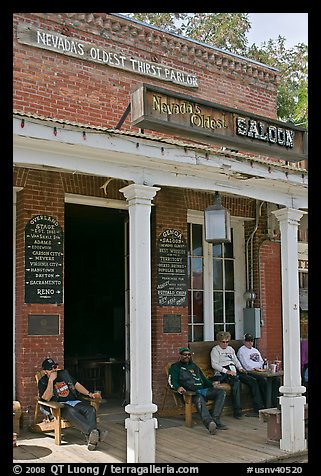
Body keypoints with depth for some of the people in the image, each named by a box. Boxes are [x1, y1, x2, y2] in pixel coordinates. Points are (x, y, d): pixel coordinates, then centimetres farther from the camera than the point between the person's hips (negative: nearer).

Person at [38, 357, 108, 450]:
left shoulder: (64, 373, 20)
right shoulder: (43, 382, 5)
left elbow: (77, 385, 24)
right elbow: (46, 398, -11)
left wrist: (90, 394, 12)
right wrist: (51, 380, -13)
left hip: (75, 401, 5)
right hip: (60, 405, -5)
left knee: (91, 410, -26)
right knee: (71, 412, -39)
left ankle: (91, 439, -45)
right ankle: (95, 432, -54)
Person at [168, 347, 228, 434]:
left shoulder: (194, 365, 32)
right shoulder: (175, 367, 15)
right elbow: (172, 382, 1)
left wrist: (212, 384, 12)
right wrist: (178, 387, -21)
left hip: (203, 390, 6)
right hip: (192, 392, -6)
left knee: (222, 392, -16)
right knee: (199, 399, -40)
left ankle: (215, 419, -26)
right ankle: (209, 422, -59)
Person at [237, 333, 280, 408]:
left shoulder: (255, 350, 30)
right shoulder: (241, 350, 6)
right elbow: (245, 364, -7)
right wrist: (254, 368, -20)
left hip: (260, 371, 7)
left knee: (276, 378, -16)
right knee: (263, 379, -34)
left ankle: (275, 403, -17)